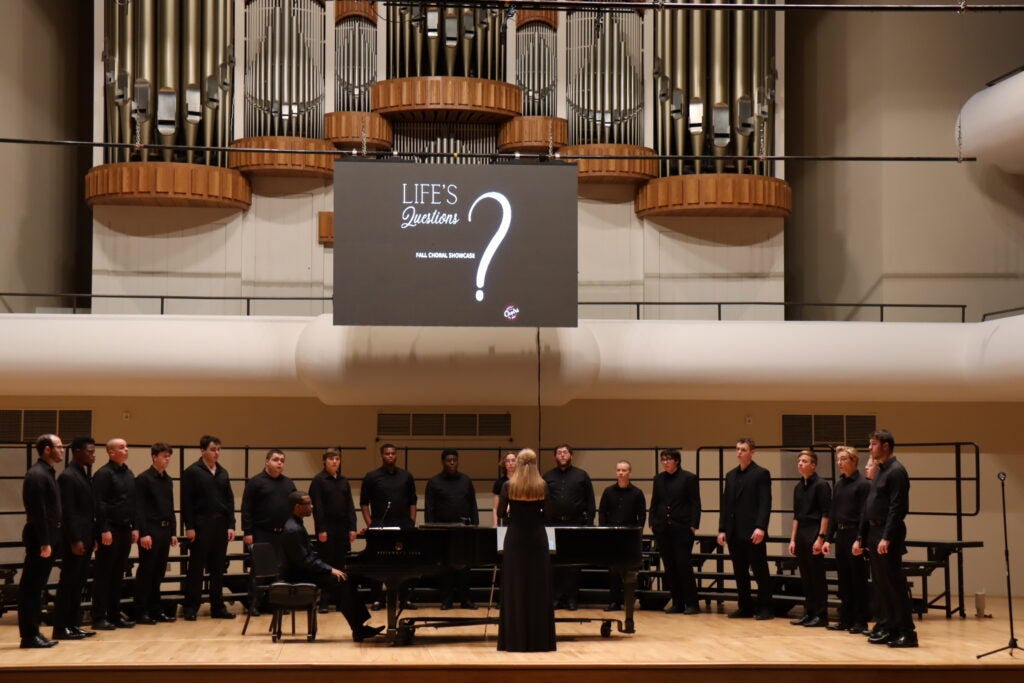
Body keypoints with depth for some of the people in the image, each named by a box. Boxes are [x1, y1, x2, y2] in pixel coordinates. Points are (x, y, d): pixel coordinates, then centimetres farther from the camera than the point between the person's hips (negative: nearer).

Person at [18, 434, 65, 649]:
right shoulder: (37, 475, -16)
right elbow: (38, 511, -21)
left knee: (35, 587, 13)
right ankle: (29, 635, -2)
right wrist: (44, 542, -22)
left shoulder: (47, 473, 15)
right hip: (40, 539, -10)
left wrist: (51, 541, 15)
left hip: (48, 538, 10)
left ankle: (33, 632, 17)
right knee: (30, 587, -4)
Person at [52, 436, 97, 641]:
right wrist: (75, 540, -20)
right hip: (74, 539, -9)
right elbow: (68, 511, -17)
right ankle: (61, 628, -2)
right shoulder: (68, 476, -13)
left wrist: (93, 537, 15)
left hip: (85, 538, 9)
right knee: (68, 583, -5)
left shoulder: (85, 475, 16)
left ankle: (74, 624, 15)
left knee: (78, 584, 11)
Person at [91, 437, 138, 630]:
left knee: (118, 575, 11)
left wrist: (134, 527, 14)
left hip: (125, 530, 8)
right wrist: (104, 530, -19)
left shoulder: (128, 474, 15)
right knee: (103, 576, -4)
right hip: (110, 530, -8)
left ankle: (114, 615, 17)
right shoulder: (103, 474, -9)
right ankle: (99, 618, -1)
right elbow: (99, 504, -15)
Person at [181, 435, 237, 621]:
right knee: (196, 568, -1)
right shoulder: (192, 472, -4)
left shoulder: (223, 473, 13)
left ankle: (217, 607, 14)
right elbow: (186, 502, -7)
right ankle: (190, 608, 3)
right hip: (201, 525, -5)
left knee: (218, 568, 8)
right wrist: (189, 527, -13)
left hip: (220, 525, 5)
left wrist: (231, 525, 5)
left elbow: (230, 500, 14)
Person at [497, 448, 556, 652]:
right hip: (537, 538, 1)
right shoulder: (542, 486, -3)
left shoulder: (509, 486, -6)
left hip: (515, 538, -1)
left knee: (515, 589, 4)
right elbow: (547, 513, 4)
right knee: (538, 588, 6)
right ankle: (539, 639, 6)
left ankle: (515, 639, 3)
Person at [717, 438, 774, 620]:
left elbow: (765, 503, -10)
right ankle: (745, 607, 15)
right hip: (734, 533, 6)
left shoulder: (761, 474, -3)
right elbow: (725, 504, 15)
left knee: (760, 571, -1)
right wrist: (722, 529, 8)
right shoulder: (731, 475, 16)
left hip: (753, 532, -6)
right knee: (740, 572, 8)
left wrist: (760, 527, -20)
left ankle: (764, 608, 3)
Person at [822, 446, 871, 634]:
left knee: (859, 581, -1)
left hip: (855, 535, -7)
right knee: (844, 581, 10)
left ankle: (861, 621, 4)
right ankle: (845, 619, 16)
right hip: (840, 535, 7)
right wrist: (828, 538, 10)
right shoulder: (839, 485, 13)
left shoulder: (862, 484, -9)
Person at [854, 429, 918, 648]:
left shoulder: (896, 471, -12)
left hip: (888, 534, -9)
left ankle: (907, 632, -6)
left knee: (895, 583, -8)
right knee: (880, 584, 11)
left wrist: (887, 538, -24)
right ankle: (887, 627, 16)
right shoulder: (880, 471, 17)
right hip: (874, 533, 9)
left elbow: (897, 508, -19)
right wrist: (861, 537, 17)